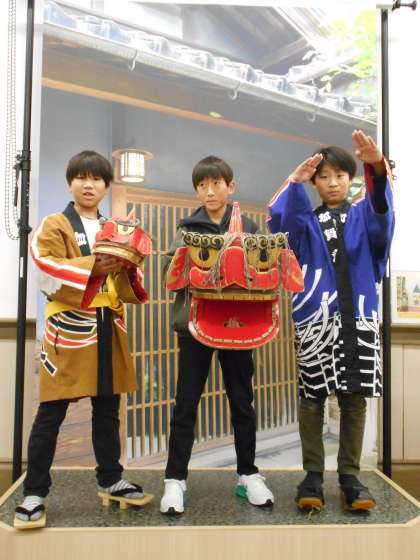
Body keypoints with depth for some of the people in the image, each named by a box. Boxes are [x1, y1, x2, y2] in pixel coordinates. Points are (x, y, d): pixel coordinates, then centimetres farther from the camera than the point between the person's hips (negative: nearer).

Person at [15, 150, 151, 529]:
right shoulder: (53, 226, 1)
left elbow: (126, 283, 15)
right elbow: (48, 272, -14)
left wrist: (125, 268, -7)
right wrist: (93, 267, -23)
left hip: (109, 327, 5)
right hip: (69, 327, -5)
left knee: (108, 408, 13)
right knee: (51, 412, -1)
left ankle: (110, 479, 28)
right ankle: (34, 492, 12)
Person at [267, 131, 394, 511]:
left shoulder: (363, 216, 12)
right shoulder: (306, 220, 11)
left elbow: (382, 209, -12)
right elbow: (279, 222, -11)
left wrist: (377, 167, -31)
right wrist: (295, 181, -25)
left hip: (359, 318, 1)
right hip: (315, 318, 0)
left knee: (354, 398, 5)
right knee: (312, 398, 3)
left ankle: (350, 475, 18)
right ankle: (313, 474, 15)